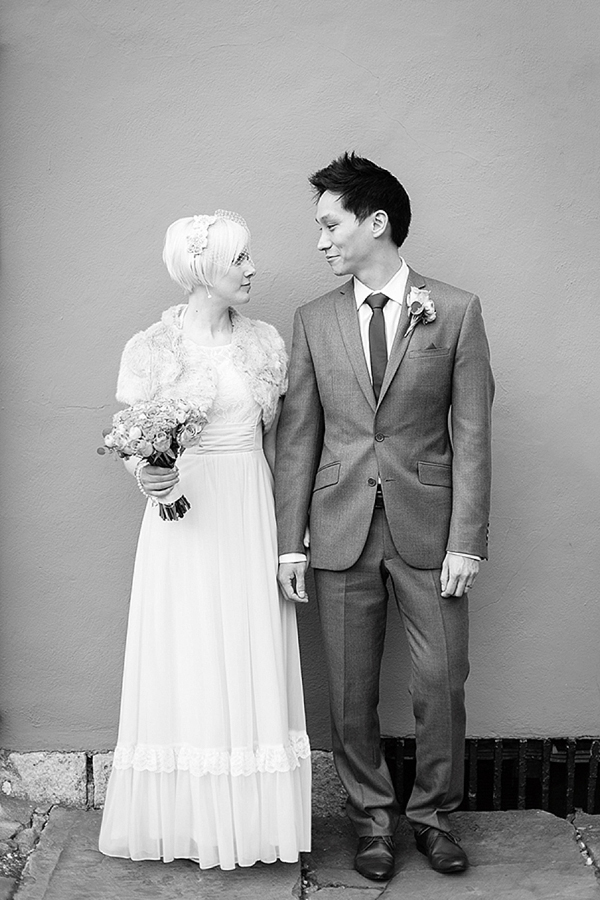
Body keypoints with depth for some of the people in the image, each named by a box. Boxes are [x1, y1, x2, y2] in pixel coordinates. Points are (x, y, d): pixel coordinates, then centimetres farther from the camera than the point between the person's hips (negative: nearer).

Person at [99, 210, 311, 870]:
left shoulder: (264, 342, 7)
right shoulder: (151, 348, -3)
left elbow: (274, 440, 11)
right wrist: (146, 475, -22)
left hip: (253, 519, 3)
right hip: (186, 520, -3)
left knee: (253, 662, 6)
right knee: (189, 665, 3)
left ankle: (252, 815, 19)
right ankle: (189, 819, 18)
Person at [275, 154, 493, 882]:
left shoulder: (456, 312, -1)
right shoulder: (314, 321, 5)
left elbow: (471, 433, -3)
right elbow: (297, 436, 4)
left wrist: (466, 540, -9)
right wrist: (290, 542, -1)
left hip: (427, 526, -1)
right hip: (341, 528, 2)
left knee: (442, 683, 5)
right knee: (351, 691, 8)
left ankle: (433, 814, 27)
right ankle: (372, 816, 27)